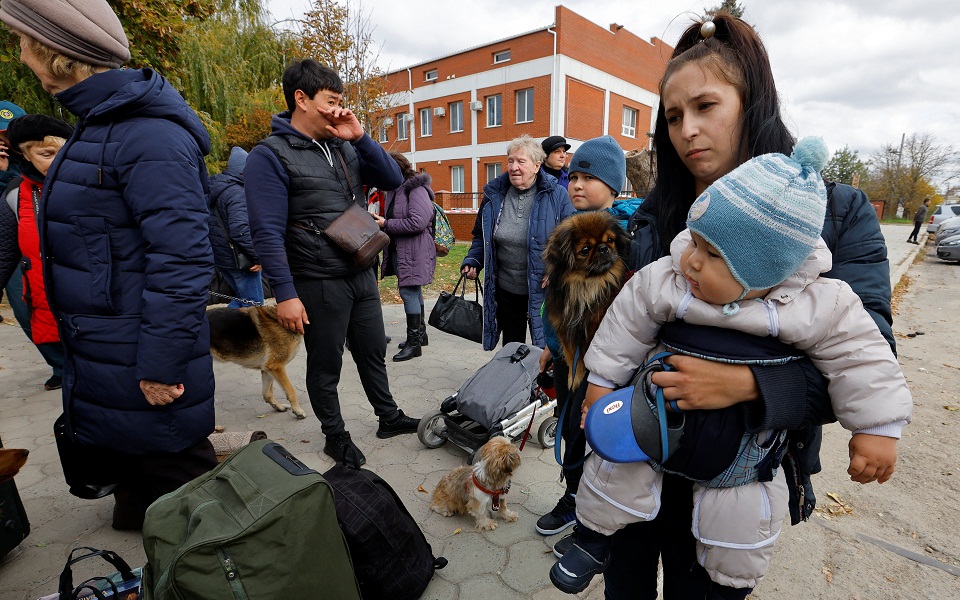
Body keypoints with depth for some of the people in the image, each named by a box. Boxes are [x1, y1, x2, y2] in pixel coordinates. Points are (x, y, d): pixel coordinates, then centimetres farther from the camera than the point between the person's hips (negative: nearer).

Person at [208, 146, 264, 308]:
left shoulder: (215, 186, 11)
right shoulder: (237, 193, -19)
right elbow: (240, 230, -29)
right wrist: (257, 257, -21)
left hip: (220, 256, 9)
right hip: (238, 258, -9)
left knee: (242, 297, 22)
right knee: (253, 302, 3)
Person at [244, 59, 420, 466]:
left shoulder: (344, 146, 9)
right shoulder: (271, 155, -10)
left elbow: (393, 180, 6)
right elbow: (267, 233, -15)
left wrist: (359, 137, -5)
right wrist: (285, 294, -20)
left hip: (362, 275, 6)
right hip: (318, 285, -6)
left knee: (373, 352, 18)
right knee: (326, 365, 10)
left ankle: (389, 417, 36)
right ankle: (335, 436, 30)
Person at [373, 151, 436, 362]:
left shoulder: (417, 190, -15)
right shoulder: (394, 191, 14)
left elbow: (418, 222, -25)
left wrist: (386, 224, -19)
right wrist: (381, 220, -1)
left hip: (414, 251, -9)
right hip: (399, 250, 9)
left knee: (408, 291, -8)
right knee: (413, 291, 17)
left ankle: (414, 342, 2)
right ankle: (420, 333, 31)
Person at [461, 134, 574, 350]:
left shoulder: (556, 195, -9)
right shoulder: (494, 195, 2)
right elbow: (480, 237, 13)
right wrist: (472, 262, -3)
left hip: (543, 290, -3)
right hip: (506, 290, 4)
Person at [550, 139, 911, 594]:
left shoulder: (818, 307, -23)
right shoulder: (662, 282, -21)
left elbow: (859, 358, -11)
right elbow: (625, 326, -10)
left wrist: (878, 429, -9)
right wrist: (602, 382, -3)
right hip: (658, 414, 0)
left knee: (741, 529, 11)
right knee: (616, 470, 3)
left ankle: (730, 583, 43)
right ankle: (593, 536, 32)